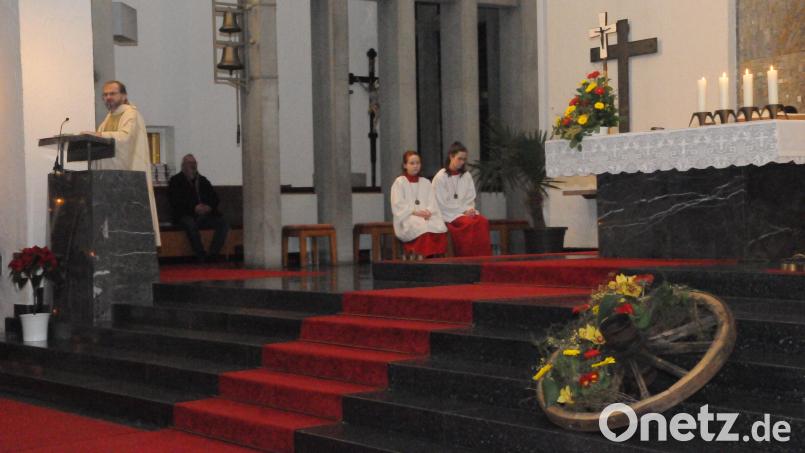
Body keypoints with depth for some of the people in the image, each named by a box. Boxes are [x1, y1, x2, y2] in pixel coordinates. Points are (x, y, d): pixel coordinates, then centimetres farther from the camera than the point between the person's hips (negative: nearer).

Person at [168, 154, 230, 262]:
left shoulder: (203, 180, 26)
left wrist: (209, 207, -5)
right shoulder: (175, 181, 11)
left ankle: (212, 254, -29)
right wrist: (194, 208, -15)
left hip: (205, 214, 4)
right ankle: (202, 257, -36)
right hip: (186, 216, -4)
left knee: (223, 223, -22)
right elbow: (176, 202, -4)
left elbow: (215, 198, 19)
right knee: (190, 224, -39)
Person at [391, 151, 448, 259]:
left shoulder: (426, 182, 22)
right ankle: (420, 257, -35)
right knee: (424, 228, -38)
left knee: (441, 228, -30)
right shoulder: (399, 182, 7)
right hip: (407, 218, -4)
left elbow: (432, 202, 13)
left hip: (426, 215, 4)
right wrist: (415, 212, -15)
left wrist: (428, 211, -10)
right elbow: (398, 205, -2)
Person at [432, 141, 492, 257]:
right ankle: (470, 257, -27)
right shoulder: (440, 177, -4)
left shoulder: (467, 176, 13)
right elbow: (443, 203, -7)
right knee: (470, 223, -32)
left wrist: (469, 209, -9)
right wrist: (463, 211, -12)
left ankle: (484, 257, -27)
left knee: (483, 221, -26)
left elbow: (470, 198, 13)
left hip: (466, 211, 5)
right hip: (449, 214, -5)